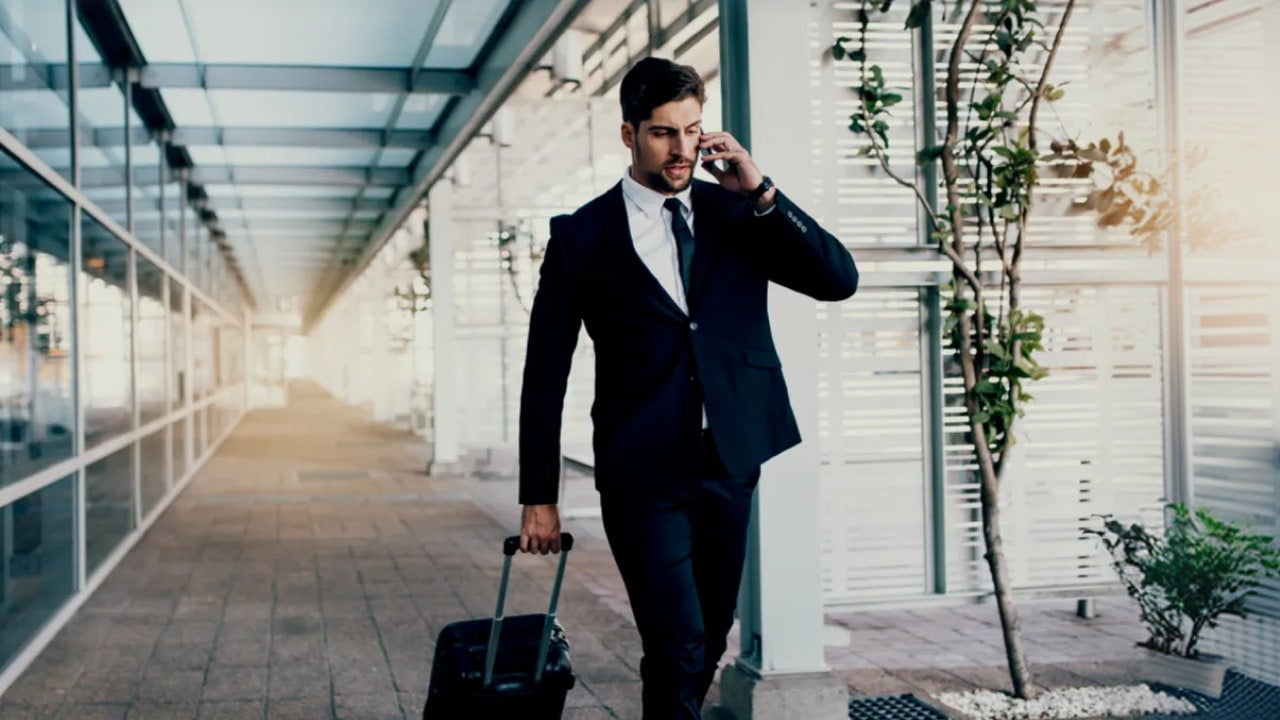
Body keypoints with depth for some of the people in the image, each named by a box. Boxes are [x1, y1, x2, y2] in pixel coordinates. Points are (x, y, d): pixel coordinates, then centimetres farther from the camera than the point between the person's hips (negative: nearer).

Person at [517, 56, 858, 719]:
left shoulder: (735, 212, 6)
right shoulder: (583, 235, -2)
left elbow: (838, 280, -3)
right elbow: (546, 372, 0)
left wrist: (761, 193, -13)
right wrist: (539, 497, -1)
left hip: (731, 466, 4)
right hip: (645, 476, -3)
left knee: (709, 641, 15)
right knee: (679, 647, -12)